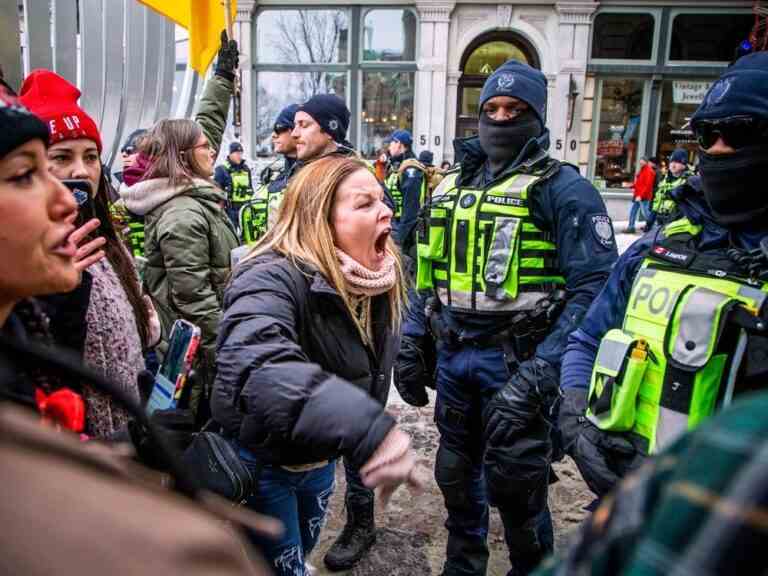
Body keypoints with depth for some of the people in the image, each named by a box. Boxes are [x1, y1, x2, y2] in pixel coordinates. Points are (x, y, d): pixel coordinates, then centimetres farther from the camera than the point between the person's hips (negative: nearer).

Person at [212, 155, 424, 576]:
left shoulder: (376, 282, -9)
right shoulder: (272, 279, -34)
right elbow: (256, 367, -54)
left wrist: (375, 427, 10)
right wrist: (363, 427, -63)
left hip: (318, 458, 7)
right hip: (260, 464, -7)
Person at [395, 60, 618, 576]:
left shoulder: (563, 189, -8)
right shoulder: (452, 187, 12)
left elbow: (593, 288, -17)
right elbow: (427, 275, 16)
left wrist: (541, 372, -24)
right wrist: (411, 346, 9)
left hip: (517, 360, -6)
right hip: (453, 356, 6)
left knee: (514, 486, 4)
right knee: (456, 475, 19)